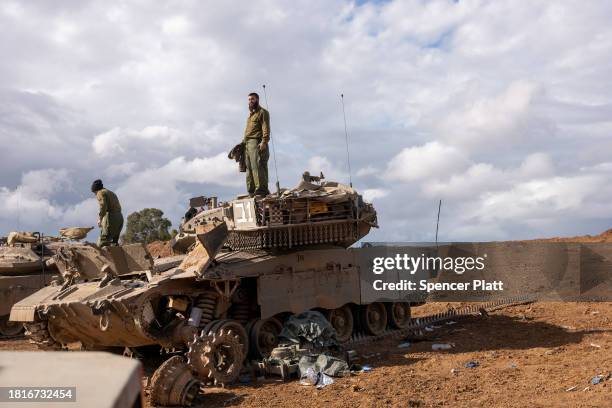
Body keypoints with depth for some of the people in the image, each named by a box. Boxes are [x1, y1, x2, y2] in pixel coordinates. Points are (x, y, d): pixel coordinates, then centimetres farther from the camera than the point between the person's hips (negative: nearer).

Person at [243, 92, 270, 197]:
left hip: (256, 143, -9)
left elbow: (266, 128, -10)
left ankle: (261, 190, -22)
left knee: (257, 166, -17)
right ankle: (251, 191, 3)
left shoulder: (262, 112, 2)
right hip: (247, 144, 9)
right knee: (249, 168, 4)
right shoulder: (250, 114, 28)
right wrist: (243, 142, 16)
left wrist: (264, 141, -21)